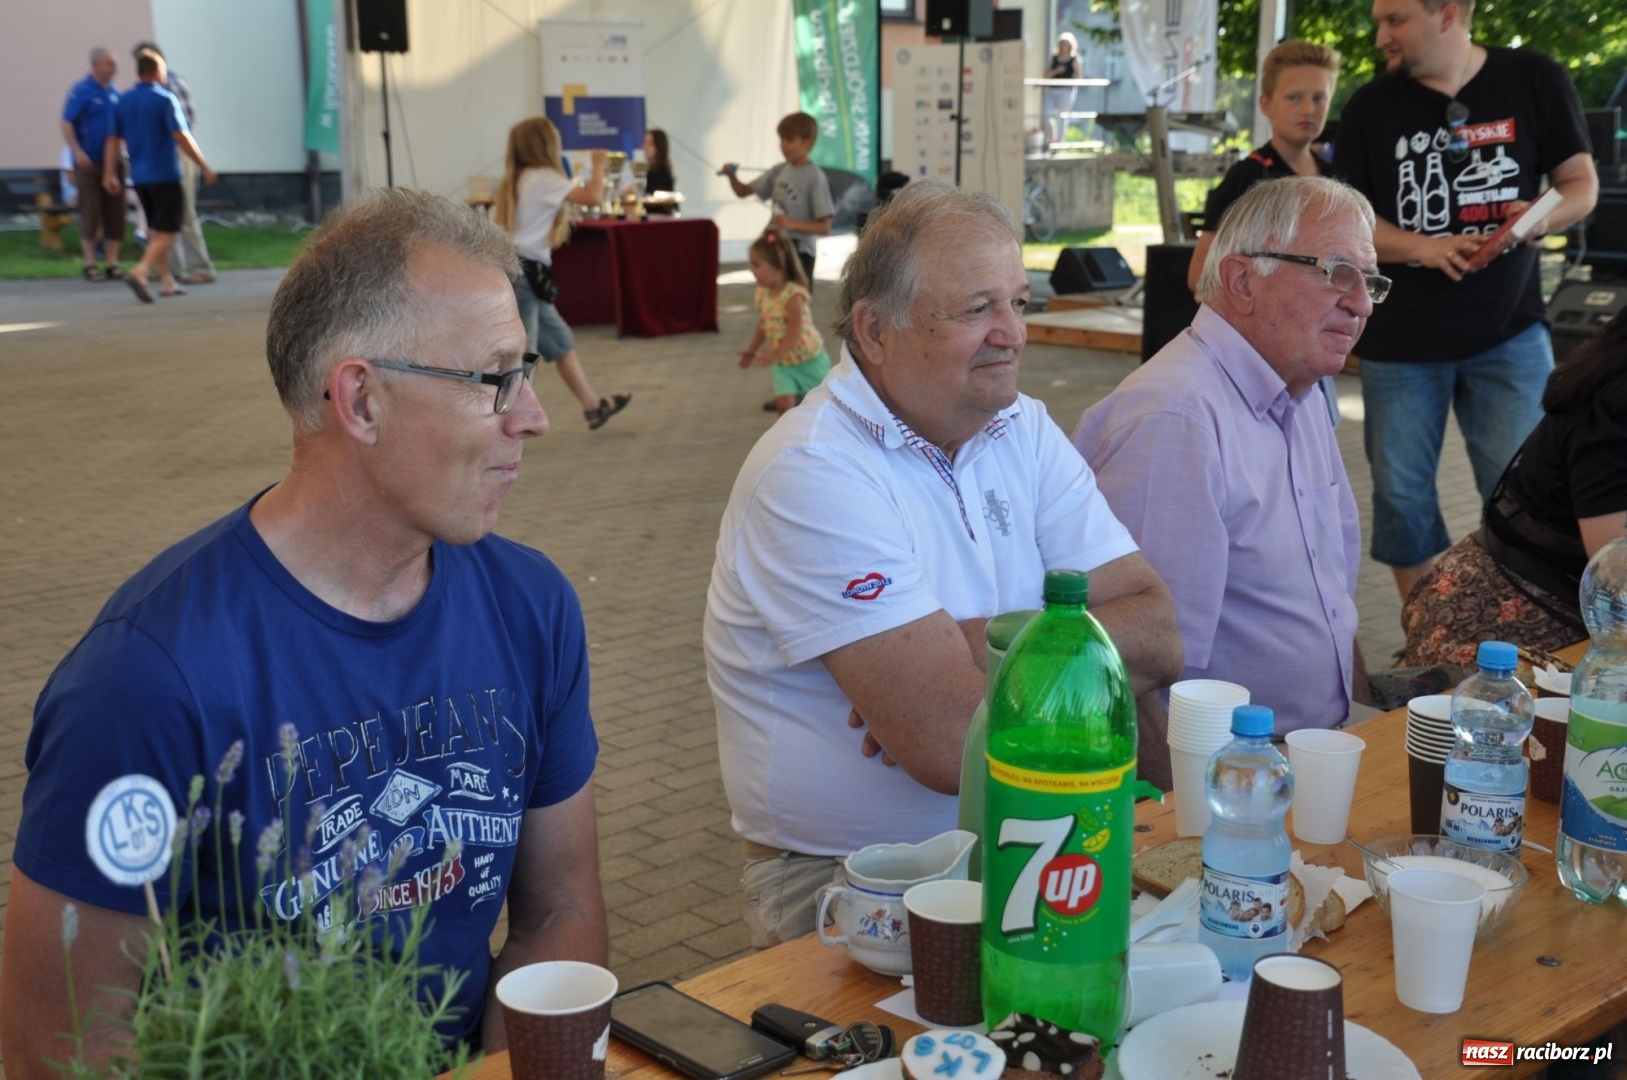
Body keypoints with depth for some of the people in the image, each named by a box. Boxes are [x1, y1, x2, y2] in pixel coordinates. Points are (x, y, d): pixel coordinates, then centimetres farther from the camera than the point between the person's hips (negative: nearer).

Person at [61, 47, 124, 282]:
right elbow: (67, 124, -10)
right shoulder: (80, 91, -6)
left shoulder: (114, 93, 11)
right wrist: (77, 152, -20)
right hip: (89, 162, -5)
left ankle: (112, 262, 9)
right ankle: (90, 263, 4)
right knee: (91, 212, -2)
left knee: (115, 212, 3)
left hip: (113, 161, 5)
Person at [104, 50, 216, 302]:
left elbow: (113, 140, 10)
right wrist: (204, 167, -11)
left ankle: (166, 281, 18)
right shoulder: (165, 99, -11)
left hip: (139, 176, 7)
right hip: (164, 175, -7)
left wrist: (108, 173, 15)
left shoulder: (123, 101, 8)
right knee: (167, 231, -4)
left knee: (156, 230, 16)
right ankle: (140, 271, -22)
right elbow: (182, 137, -16)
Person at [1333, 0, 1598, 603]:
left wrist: (1542, 217, -20)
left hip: (1509, 331, -1)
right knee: (1401, 494, 5)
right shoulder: (1371, 107, -1)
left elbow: (1581, 183, 3)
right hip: (1400, 338, 1)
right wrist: (1424, 247, -19)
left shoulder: (1535, 81, -2)